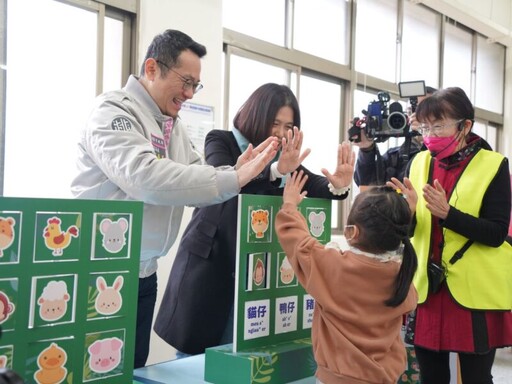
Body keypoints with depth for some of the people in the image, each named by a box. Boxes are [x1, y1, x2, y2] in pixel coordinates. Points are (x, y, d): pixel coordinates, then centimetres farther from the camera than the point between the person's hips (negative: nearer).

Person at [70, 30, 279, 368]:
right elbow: (145, 177, -31)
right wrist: (231, 180, -30)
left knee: (133, 366, 15)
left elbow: (191, 182, 7)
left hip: (143, 273, 8)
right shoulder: (114, 111, -15)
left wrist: (238, 173, -12)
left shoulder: (174, 126, 11)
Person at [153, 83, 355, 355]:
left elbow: (315, 186, -6)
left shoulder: (285, 158, 7)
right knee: (192, 352, 4)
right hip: (207, 262, -4)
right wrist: (276, 170, -41)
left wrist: (337, 186, -30)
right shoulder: (220, 141, -5)